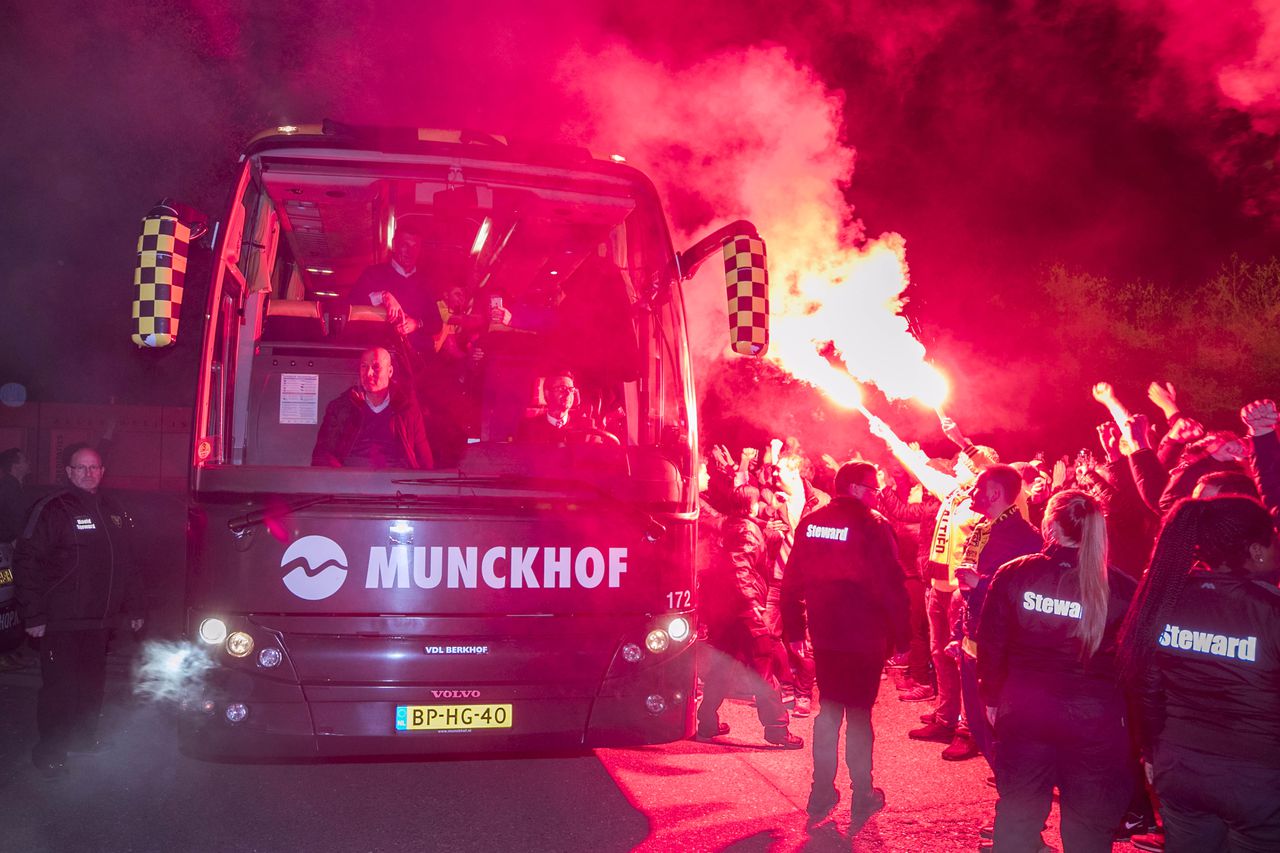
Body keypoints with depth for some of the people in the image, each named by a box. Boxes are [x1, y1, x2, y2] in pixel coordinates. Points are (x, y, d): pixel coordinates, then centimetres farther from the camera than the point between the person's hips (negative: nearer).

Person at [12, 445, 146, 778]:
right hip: (61, 622, -6)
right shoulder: (52, 510, -9)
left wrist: (134, 608, 17)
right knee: (61, 686, -2)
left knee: (93, 682, 14)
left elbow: (127, 564, 17)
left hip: (100, 620, 6)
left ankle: (84, 737, 30)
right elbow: (27, 563, -12)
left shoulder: (114, 511, 11)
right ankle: (50, 751, 11)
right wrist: (34, 615, -15)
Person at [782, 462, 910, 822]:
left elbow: (791, 582, 6)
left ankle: (822, 792, 17)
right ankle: (862, 796, 13)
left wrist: (794, 628, 12)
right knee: (859, 712, 6)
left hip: (823, 634, 5)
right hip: (865, 637, -4)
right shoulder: (874, 526, -13)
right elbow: (892, 586, -13)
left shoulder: (810, 523, 4)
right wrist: (901, 636, -5)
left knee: (829, 708, 15)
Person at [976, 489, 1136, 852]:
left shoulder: (1013, 575, -7)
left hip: (1024, 714, 1)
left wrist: (992, 697, 10)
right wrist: (1128, 713, 8)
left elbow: (990, 645, -2)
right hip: (1095, 720, -1)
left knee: (1017, 815, 16)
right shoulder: (1120, 588, -8)